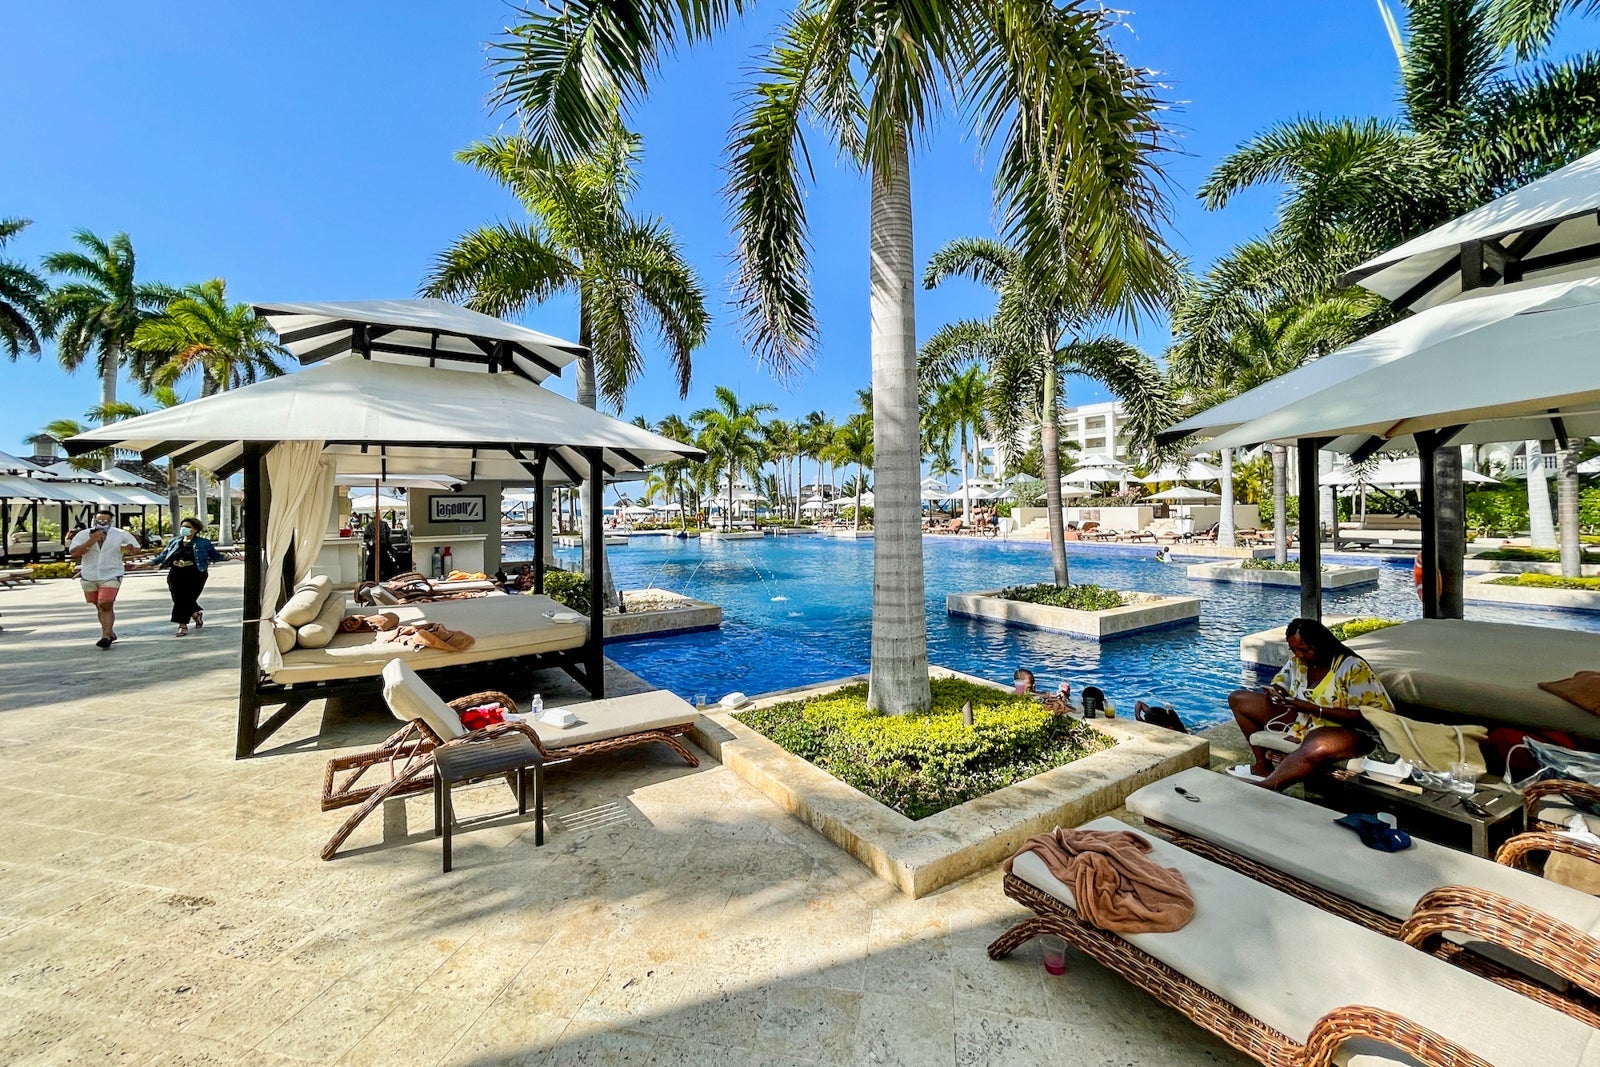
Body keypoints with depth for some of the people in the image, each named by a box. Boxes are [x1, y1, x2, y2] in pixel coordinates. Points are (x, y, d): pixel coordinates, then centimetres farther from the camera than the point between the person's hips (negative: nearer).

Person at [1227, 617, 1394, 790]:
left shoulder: (1353, 667, -18)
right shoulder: (1297, 659, 0)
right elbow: (1281, 683, 16)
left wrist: (1313, 708, -29)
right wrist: (1275, 693, -10)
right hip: (1300, 721, 8)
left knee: (1316, 749, -44)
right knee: (1239, 698, 1)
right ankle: (1261, 766, -1)